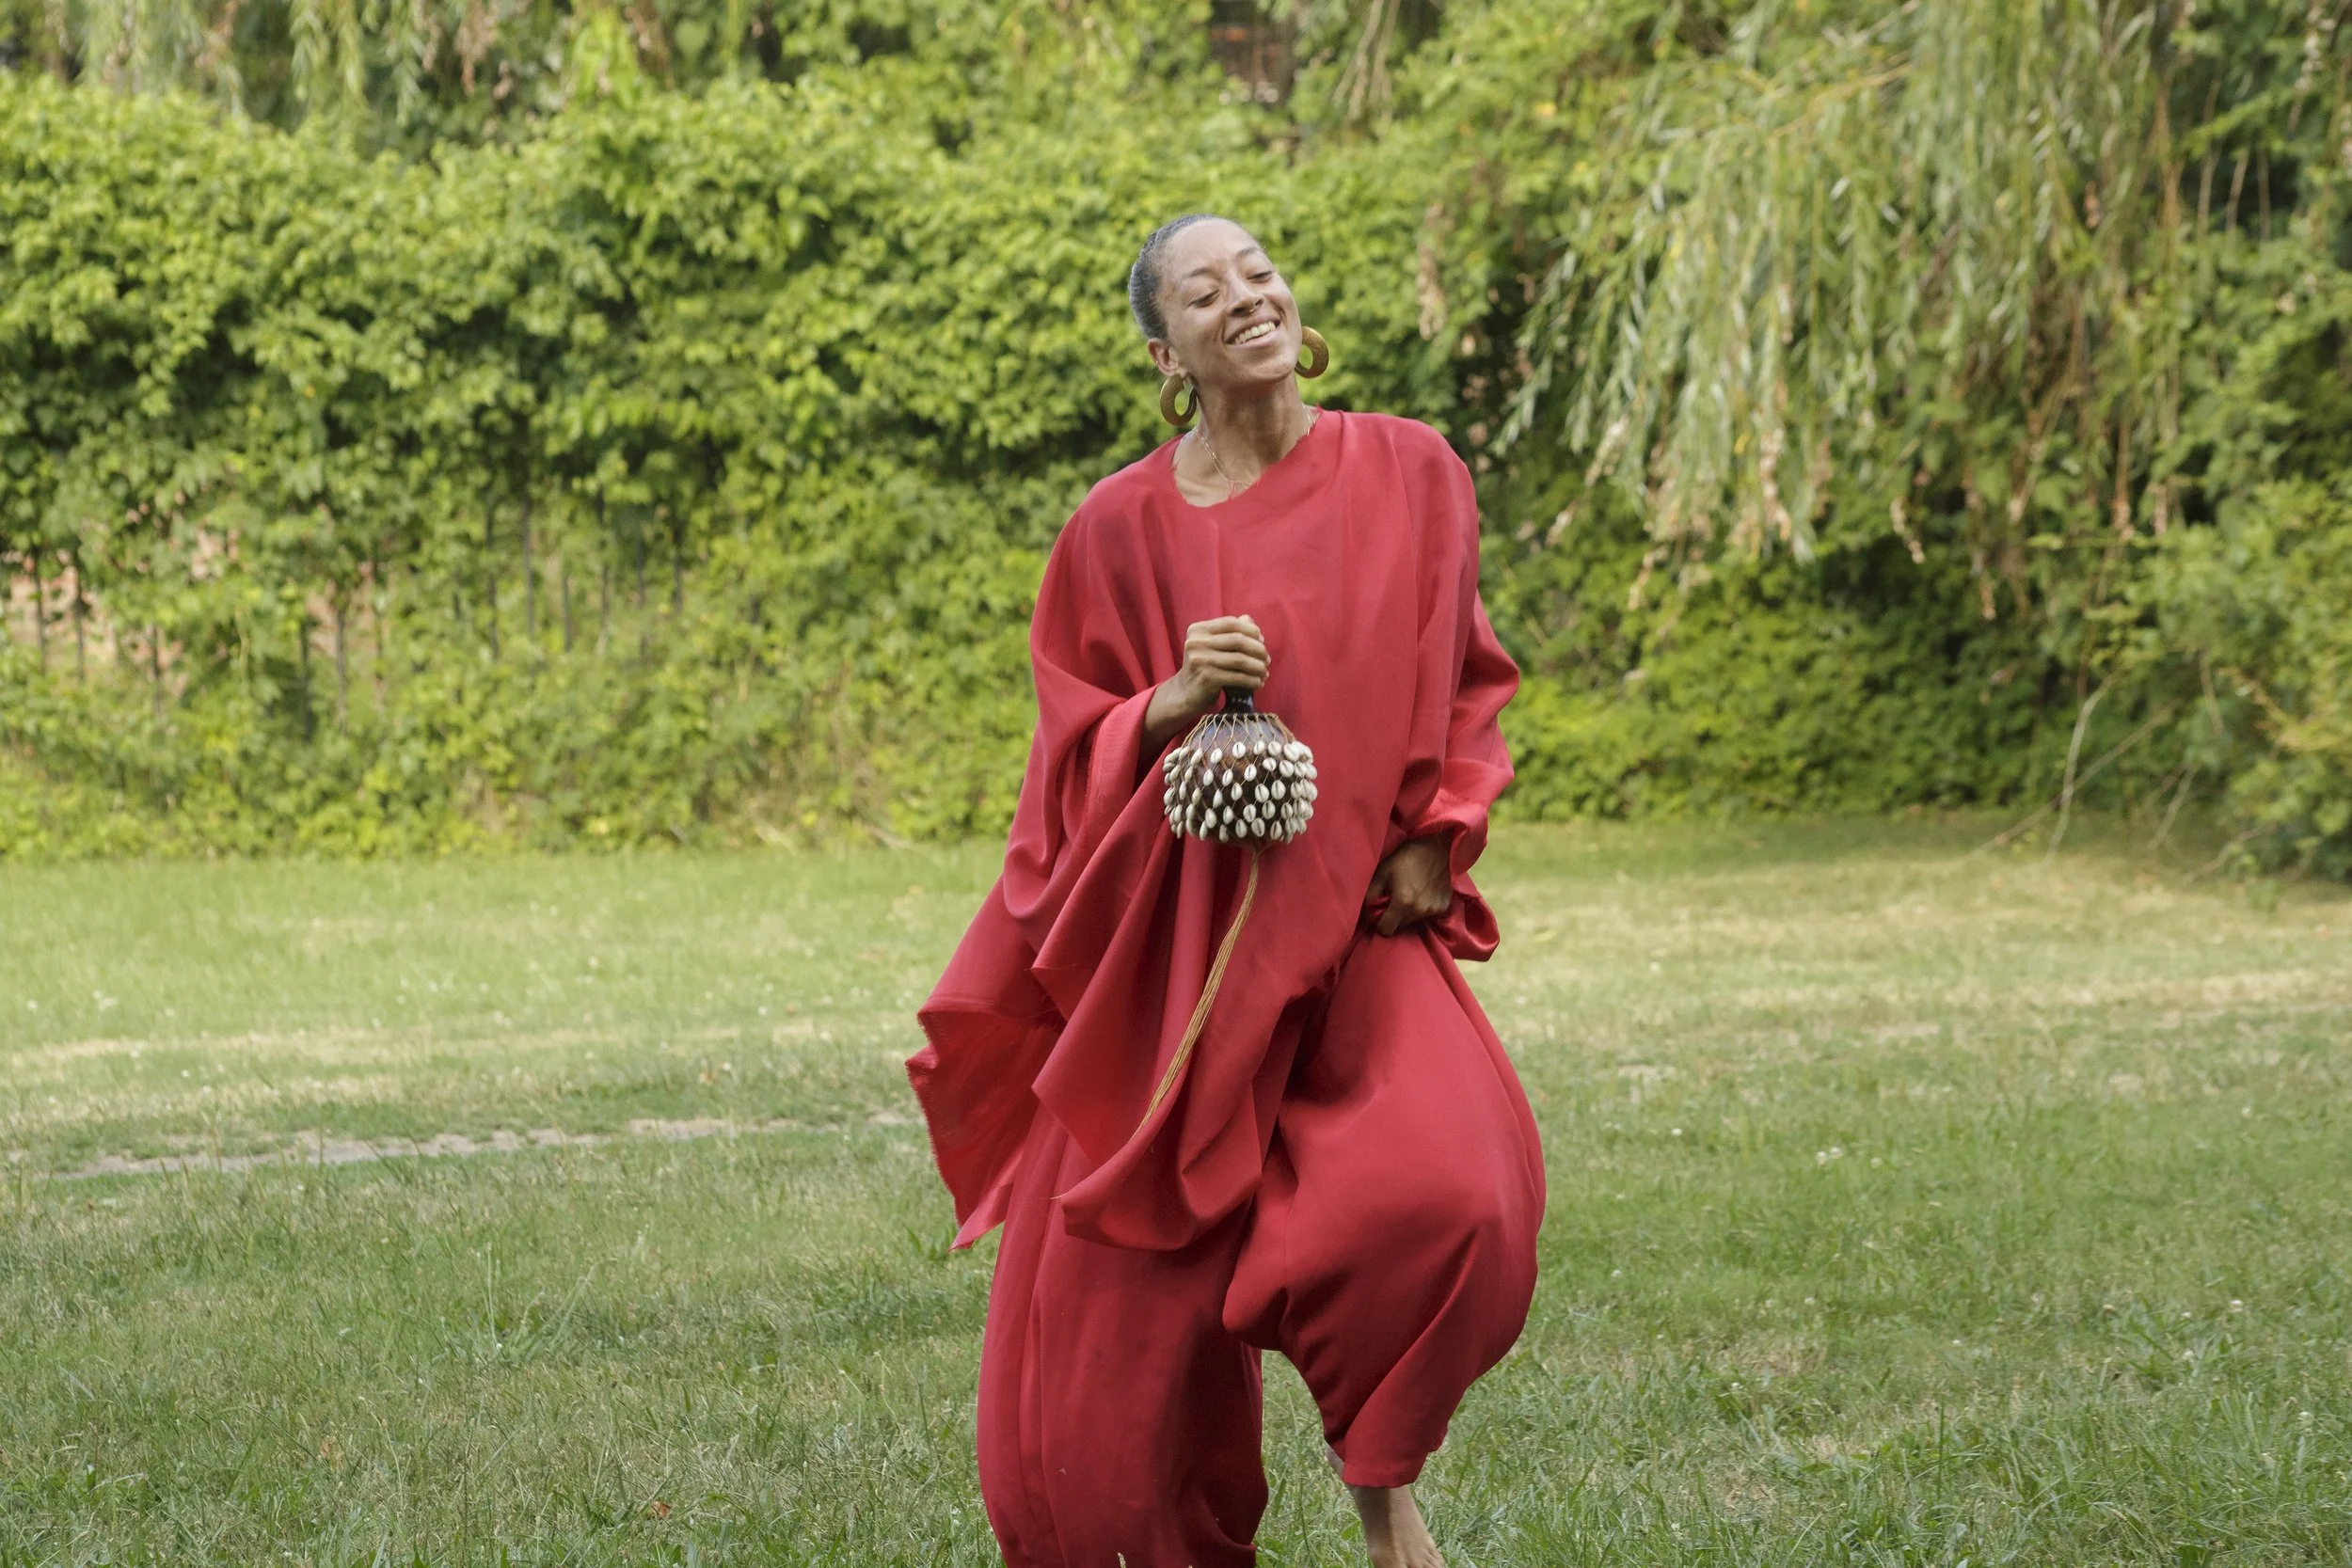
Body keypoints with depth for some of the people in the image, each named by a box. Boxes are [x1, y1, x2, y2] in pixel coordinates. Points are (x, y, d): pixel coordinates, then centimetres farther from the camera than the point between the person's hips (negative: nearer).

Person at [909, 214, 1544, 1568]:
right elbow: (1078, 754, 5)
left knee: (1450, 1193, -26)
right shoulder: (1125, 526, 1)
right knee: (1132, 1317, 0)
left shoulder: (1408, 476, 4)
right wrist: (1175, 702, -15)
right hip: (1174, 942, 0)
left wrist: (1436, 838, -2)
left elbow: (1466, 684, 13)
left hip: (1358, 921, 0)